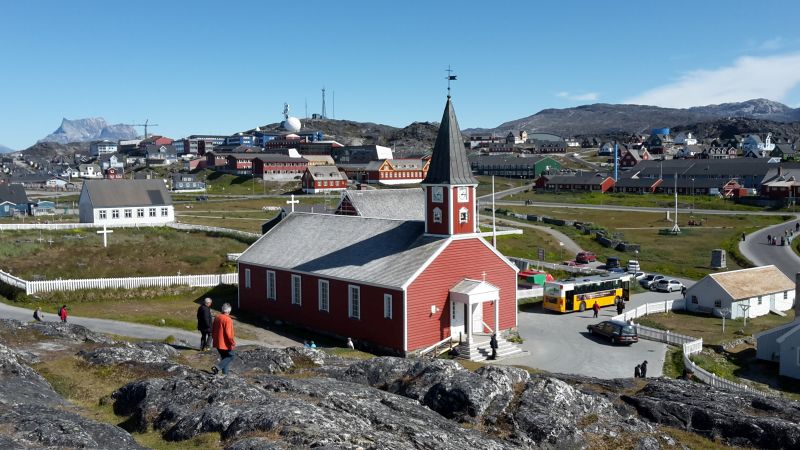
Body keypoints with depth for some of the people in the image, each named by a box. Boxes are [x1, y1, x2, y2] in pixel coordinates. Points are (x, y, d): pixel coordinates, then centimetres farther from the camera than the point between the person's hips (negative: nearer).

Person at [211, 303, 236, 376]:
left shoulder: (217, 317, 5)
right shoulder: (228, 320, -20)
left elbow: (213, 330, 13)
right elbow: (228, 333, -22)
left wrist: (214, 338, 24)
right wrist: (233, 342, -13)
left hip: (217, 343, 8)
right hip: (225, 343, -8)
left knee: (224, 357, 19)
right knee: (230, 357, 5)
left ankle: (225, 373, 20)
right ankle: (217, 367, -12)